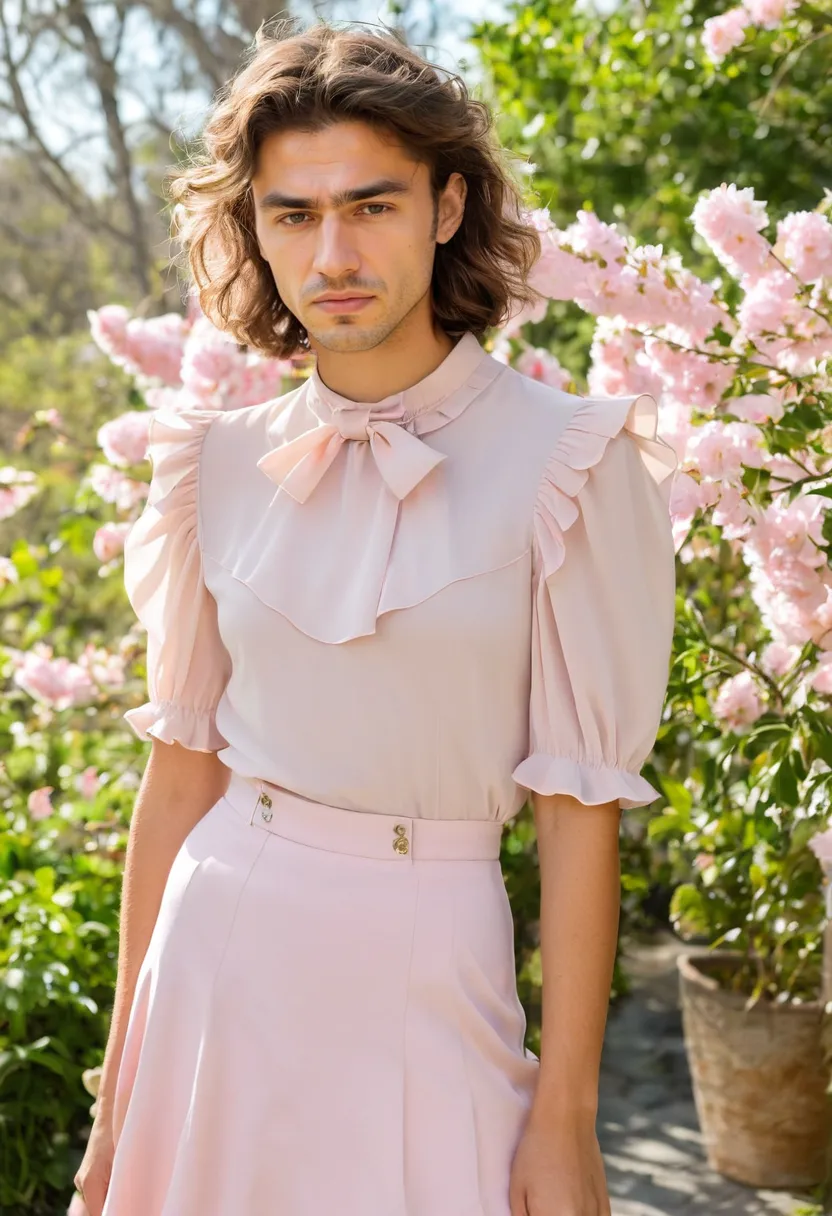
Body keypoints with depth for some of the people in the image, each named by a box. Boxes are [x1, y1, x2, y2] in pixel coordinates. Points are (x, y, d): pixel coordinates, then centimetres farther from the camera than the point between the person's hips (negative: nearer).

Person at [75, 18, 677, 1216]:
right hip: (219, 947, 3)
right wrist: (122, 1078, 7)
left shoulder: (563, 463, -10)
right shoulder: (224, 462, 1)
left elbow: (581, 802, -9)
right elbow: (183, 767, 5)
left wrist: (566, 1118, -10)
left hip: (426, 962, -3)